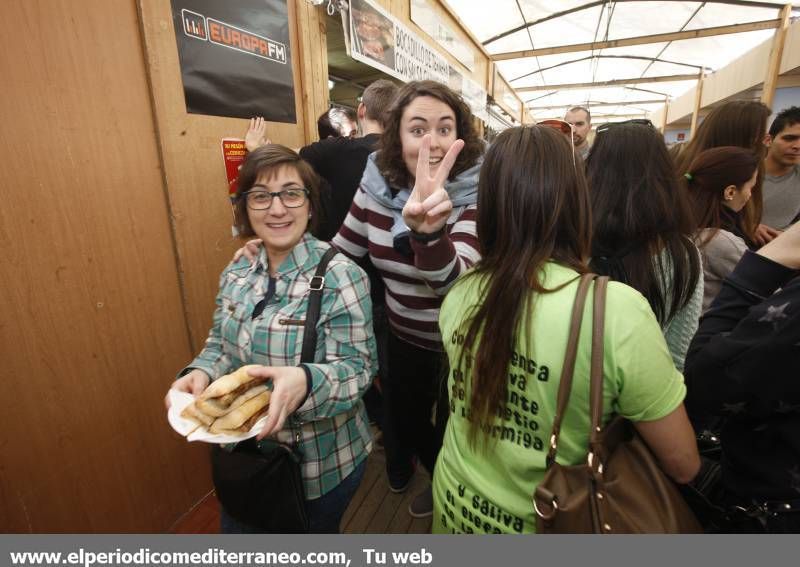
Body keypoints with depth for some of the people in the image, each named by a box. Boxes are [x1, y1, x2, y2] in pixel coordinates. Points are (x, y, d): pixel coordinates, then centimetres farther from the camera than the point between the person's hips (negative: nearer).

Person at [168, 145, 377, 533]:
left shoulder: (339, 276, -22)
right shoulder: (238, 271, -2)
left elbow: (358, 367, -22)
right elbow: (221, 343, 7)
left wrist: (305, 381, -40)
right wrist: (201, 372, -14)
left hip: (321, 461, -5)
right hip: (244, 452, 5)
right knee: (237, 539, 29)